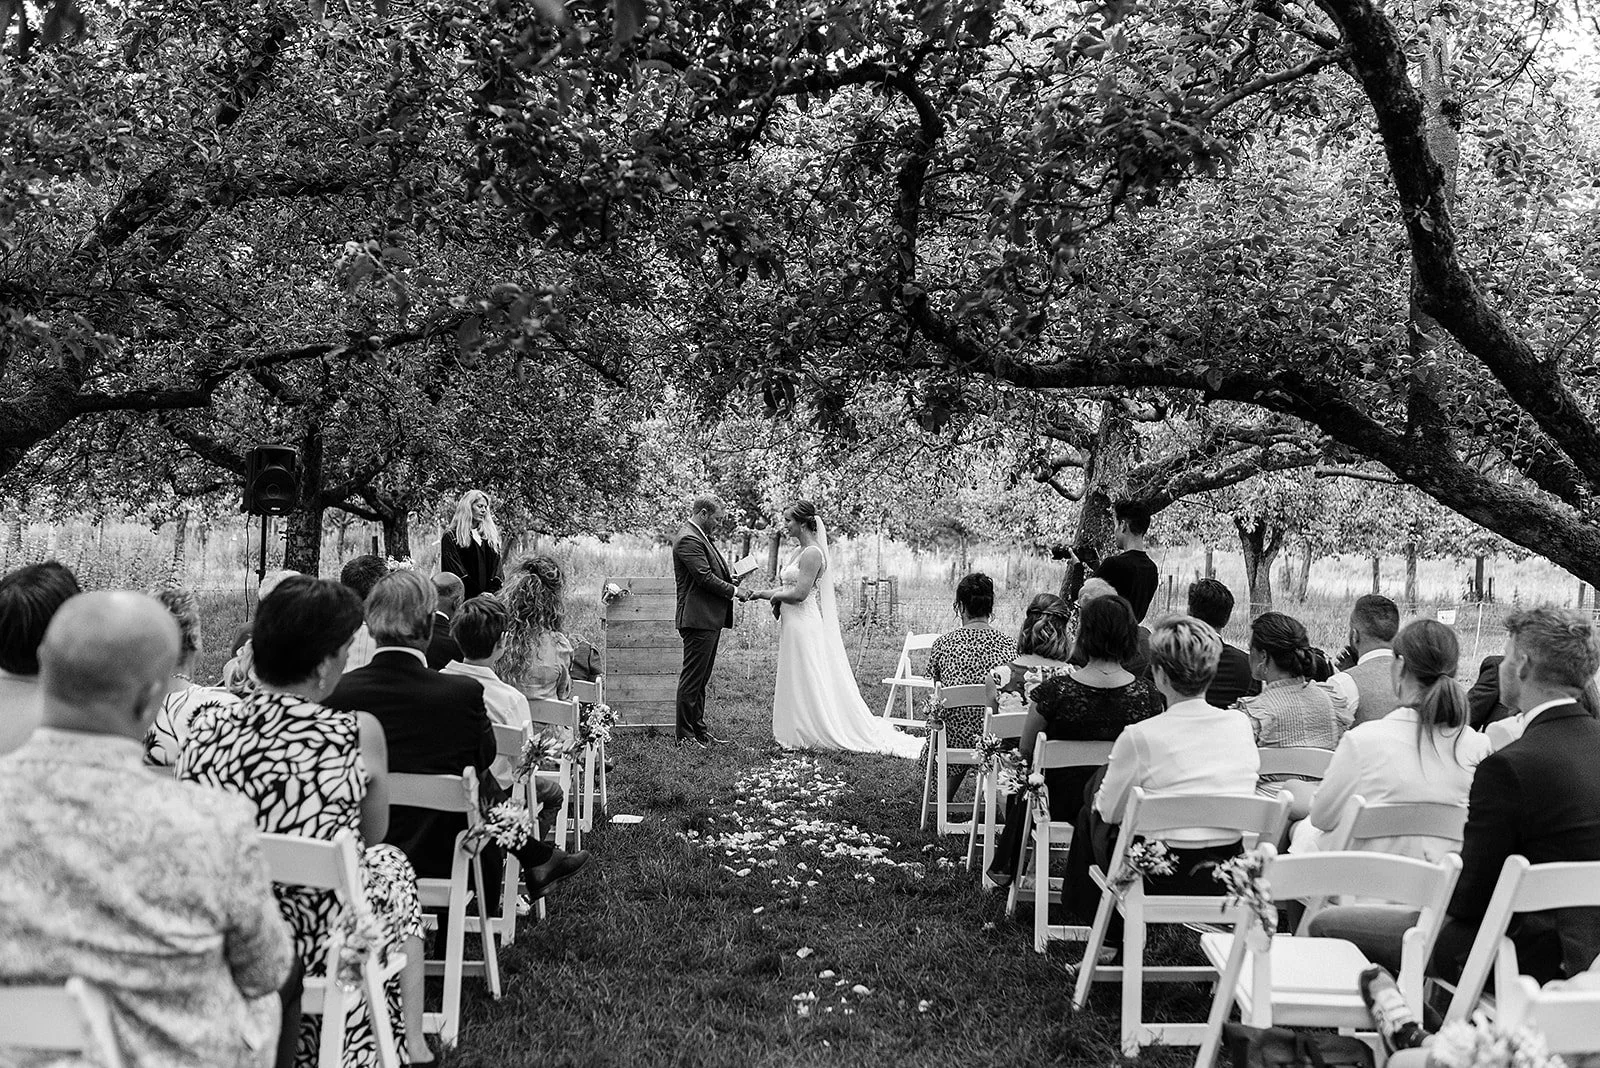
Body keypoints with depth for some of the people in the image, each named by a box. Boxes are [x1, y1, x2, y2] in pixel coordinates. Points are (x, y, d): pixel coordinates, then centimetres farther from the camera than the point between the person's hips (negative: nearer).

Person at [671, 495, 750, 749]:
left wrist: (731, 577, 5)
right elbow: (705, 577, -21)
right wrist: (734, 591, -12)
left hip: (710, 619, 11)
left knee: (701, 678, 15)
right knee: (692, 678, -5)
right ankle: (685, 737, 0)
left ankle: (698, 730, 23)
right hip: (698, 618, -11)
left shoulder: (702, 537, 18)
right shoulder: (688, 539, -15)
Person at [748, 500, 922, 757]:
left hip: (805, 627, -10)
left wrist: (775, 596, -5)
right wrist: (758, 593, 8)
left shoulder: (812, 554, -16)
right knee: (797, 684, 12)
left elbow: (799, 593, -22)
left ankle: (810, 736, 7)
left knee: (810, 683, -1)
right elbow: (788, 586, 16)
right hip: (794, 626, 10)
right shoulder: (802, 552, 13)